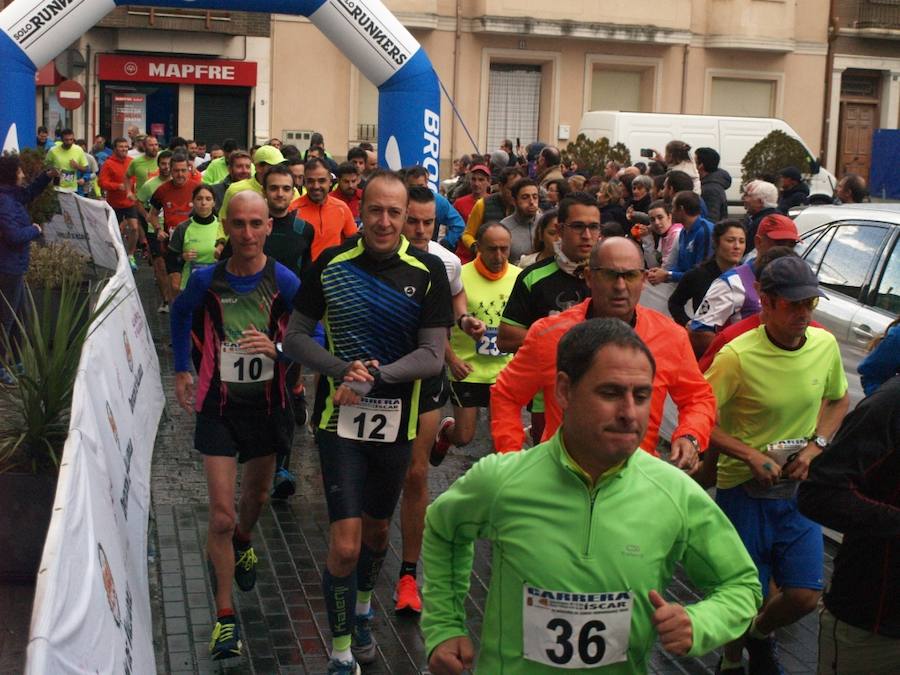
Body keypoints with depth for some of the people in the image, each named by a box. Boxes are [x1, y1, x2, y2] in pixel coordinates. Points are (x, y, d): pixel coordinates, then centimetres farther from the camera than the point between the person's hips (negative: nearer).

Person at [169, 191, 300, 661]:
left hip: (267, 405, 1)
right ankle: (225, 618, 6)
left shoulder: (284, 283, -14)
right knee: (221, 517, -7)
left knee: (257, 494, 25)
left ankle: (242, 543, 59)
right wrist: (182, 369, 12)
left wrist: (278, 349, -29)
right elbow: (180, 312, 13)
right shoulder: (206, 280, -9)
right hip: (217, 407, -1)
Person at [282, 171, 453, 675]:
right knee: (345, 544, -8)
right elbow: (297, 336, 0)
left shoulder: (428, 272, -7)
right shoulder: (331, 264, -4)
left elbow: (432, 356, -9)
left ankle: (363, 608, 49)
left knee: (378, 529, 20)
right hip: (341, 419, -1)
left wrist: (375, 376, -24)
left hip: (397, 421, 1)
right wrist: (343, 370, -18)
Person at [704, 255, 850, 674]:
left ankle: (761, 635, 36)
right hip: (744, 489, -4)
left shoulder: (825, 345, -4)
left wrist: (817, 444, -4)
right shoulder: (737, 356, -20)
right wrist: (751, 455, -21)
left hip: (799, 487, 4)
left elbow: (839, 400, 13)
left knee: (804, 596, 1)